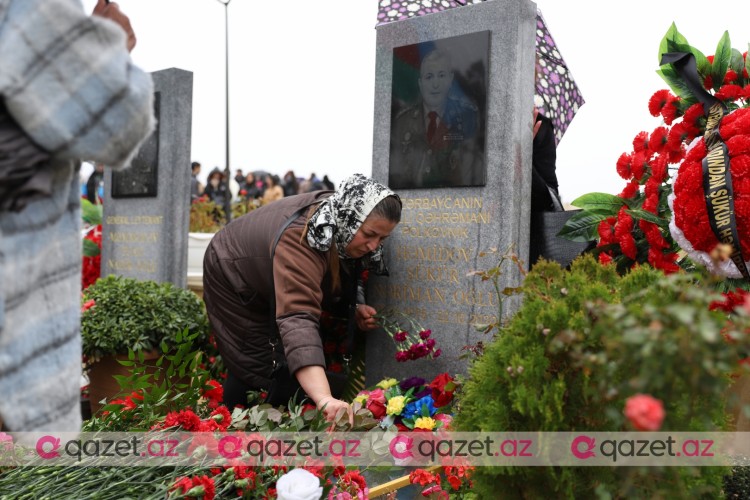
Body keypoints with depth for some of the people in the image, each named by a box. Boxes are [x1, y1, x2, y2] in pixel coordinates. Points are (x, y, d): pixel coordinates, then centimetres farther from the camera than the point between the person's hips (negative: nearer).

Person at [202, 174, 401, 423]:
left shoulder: (341, 216, -21)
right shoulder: (299, 241, -43)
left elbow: (343, 271, -2)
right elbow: (298, 319, -54)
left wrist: (356, 306, -21)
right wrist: (324, 399, -65)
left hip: (270, 285, 7)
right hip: (232, 279, -6)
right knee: (255, 370, -10)